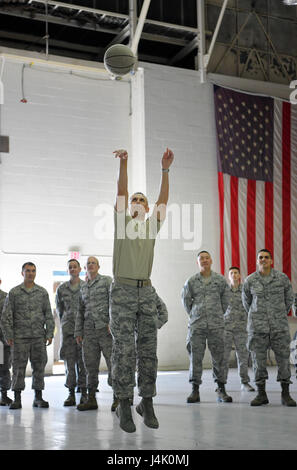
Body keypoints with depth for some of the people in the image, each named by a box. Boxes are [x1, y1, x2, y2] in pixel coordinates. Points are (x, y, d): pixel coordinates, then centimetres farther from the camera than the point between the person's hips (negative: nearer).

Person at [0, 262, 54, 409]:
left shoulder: (42, 292, 9)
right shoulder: (14, 292, 3)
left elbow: (48, 315, 9)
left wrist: (49, 334, 1)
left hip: (38, 336, 2)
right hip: (20, 337, -2)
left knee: (39, 366, 4)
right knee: (18, 367, -2)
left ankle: (38, 397, 12)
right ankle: (17, 399, 5)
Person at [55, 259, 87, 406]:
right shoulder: (61, 288, 7)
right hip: (68, 328, 2)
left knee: (83, 361, -2)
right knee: (69, 361, 0)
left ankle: (84, 394, 5)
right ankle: (71, 395, 5)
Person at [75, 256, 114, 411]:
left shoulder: (107, 281, 2)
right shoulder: (83, 288, 18)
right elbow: (81, 311, 19)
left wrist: (112, 322, -19)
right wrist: (78, 332, 12)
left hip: (106, 328, -5)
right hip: (89, 330, 5)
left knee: (112, 361, -6)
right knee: (90, 364, 5)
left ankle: (117, 398, 1)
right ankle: (91, 399, 11)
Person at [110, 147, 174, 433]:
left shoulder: (151, 225, 15)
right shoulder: (122, 222, 9)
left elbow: (163, 199, 5)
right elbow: (121, 193, -5)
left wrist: (165, 170, -5)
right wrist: (123, 165, -18)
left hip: (146, 292, 3)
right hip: (122, 290, -3)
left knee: (148, 349, 4)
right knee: (124, 349, -5)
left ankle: (147, 403, 11)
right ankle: (124, 405, 0)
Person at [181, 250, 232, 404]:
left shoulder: (220, 280, 5)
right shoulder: (191, 281, 4)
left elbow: (225, 298, 16)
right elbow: (185, 299, 16)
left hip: (216, 324, 0)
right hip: (196, 325, 0)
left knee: (218, 356, 1)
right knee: (195, 356, -1)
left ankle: (221, 390, 8)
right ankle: (195, 390, 4)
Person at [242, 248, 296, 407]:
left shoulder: (282, 278, 1)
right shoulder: (249, 281, 1)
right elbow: (246, 301, 18)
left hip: (279, 325, 0)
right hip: (258, 327, 0)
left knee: (283, 358, -1)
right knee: (258, 359, 1)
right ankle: (261, 394, 10)